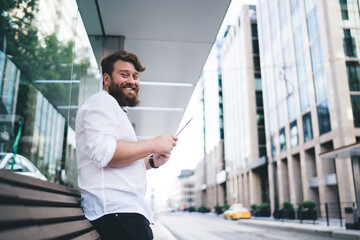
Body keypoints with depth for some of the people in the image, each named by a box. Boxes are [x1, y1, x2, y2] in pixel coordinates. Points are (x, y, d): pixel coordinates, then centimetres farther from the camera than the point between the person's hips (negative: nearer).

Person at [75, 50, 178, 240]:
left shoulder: (115, 109, 29)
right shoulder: (102, 101, -4)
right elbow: (103, 152, -21)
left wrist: (151, 161, 13)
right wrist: (153, 145, -13)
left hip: (127, 207, 10)